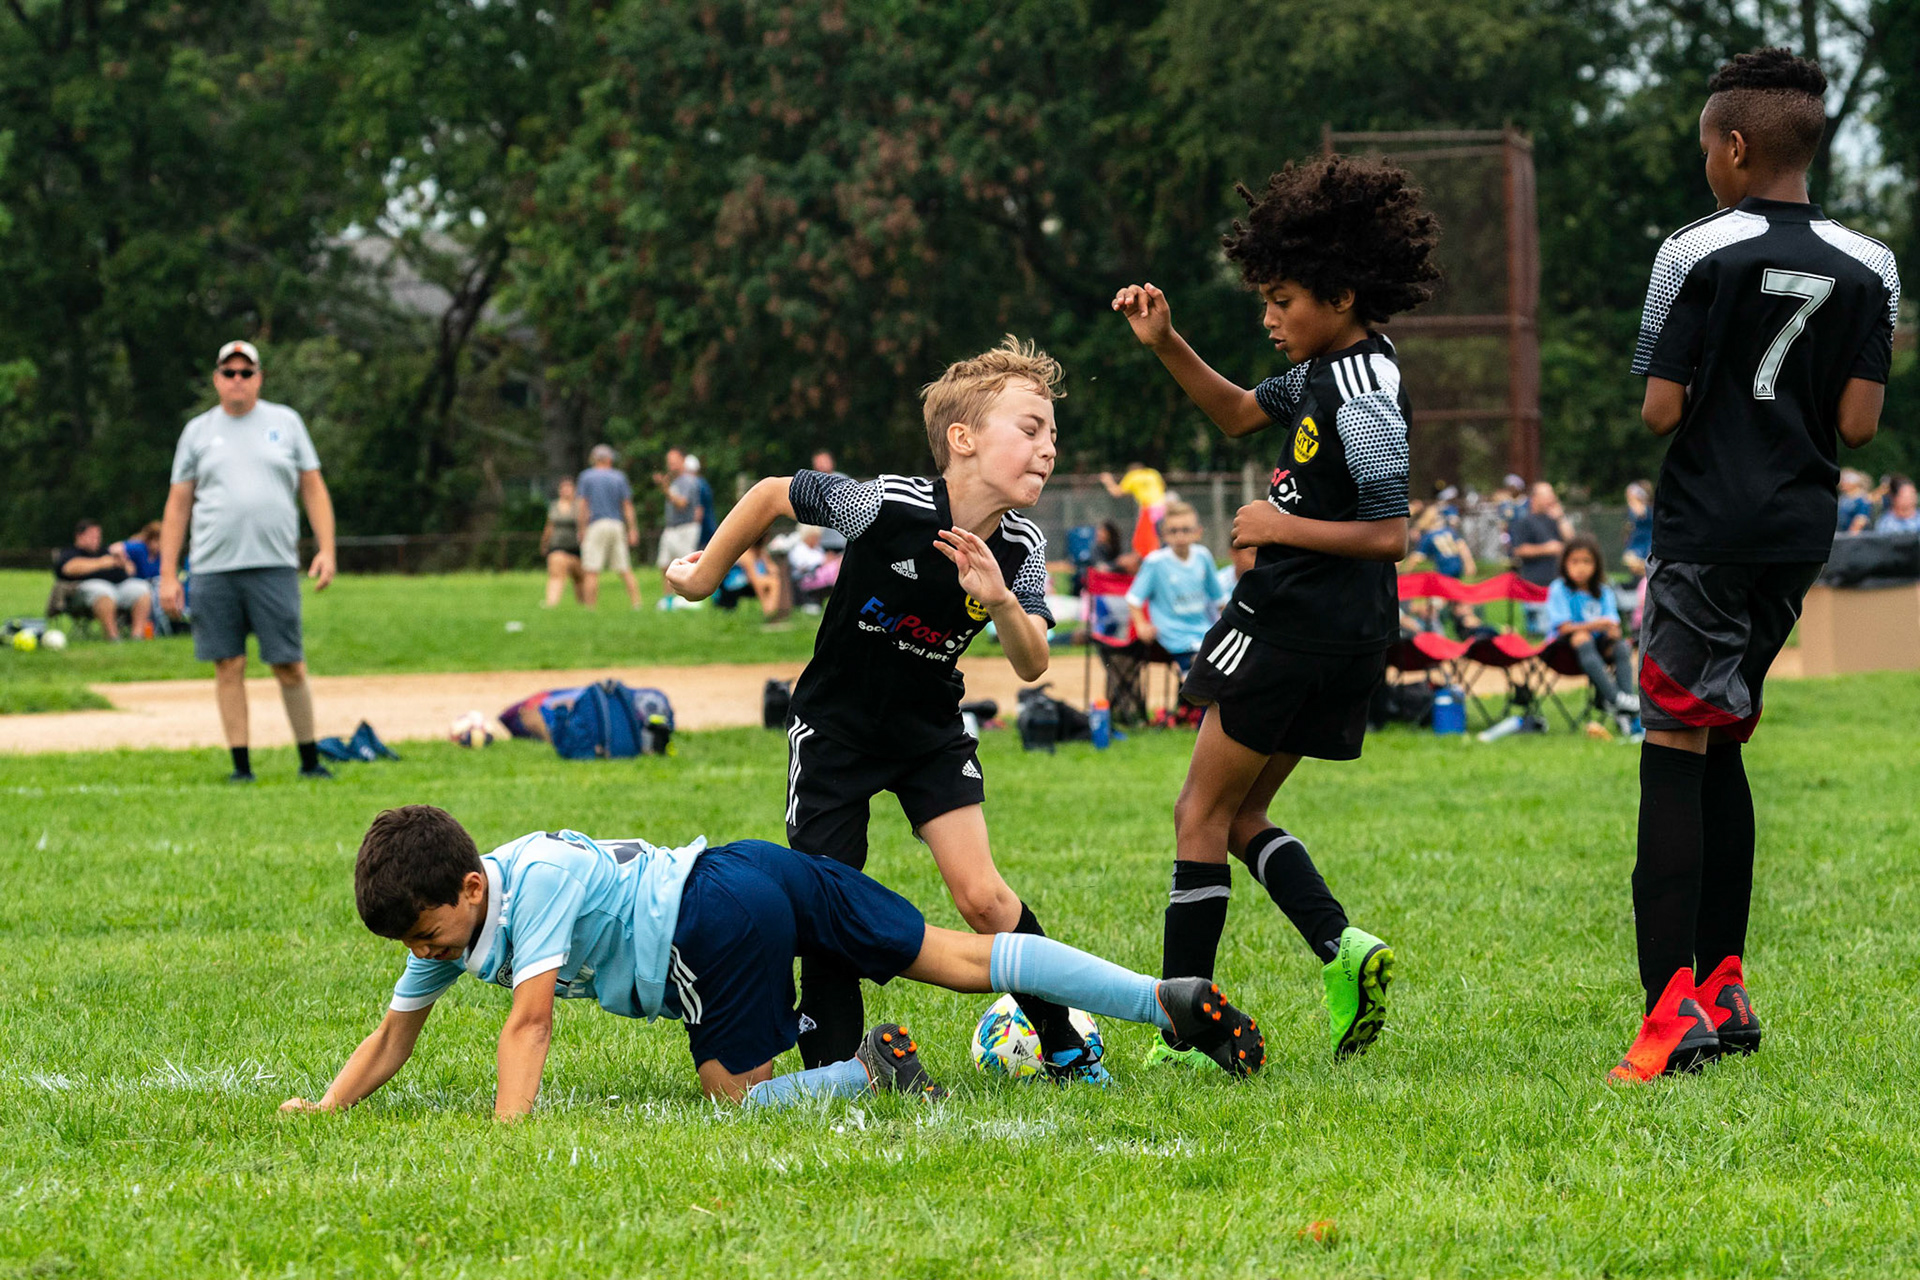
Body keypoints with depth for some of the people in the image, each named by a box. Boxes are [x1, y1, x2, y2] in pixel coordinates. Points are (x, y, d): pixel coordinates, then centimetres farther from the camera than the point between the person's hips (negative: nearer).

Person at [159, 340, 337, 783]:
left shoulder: (284, 422, 11)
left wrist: (326, 549, -2)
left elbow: (313, 489, 11)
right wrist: (168, 575, 4)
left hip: (275, 565, -1)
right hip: (213, 569, 1)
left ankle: (310, 761, 7)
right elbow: (178, 505, 11)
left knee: (289, 665, -3)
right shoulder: (198, 431, 11)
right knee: (229, 666, 0)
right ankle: (241, 765, 5)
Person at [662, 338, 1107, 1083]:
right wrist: (705, 573, 0)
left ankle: (1063, 1047, 5)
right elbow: (774, 494, -13)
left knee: (981, 895, -9)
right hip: (835, 724, -3)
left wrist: (1000, 603, -38)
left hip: (930, 728, 3)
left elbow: (1032, 667, -17)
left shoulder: (1021, 549, -15)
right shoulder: (887, 507, -28)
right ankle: (832, 1070, 9)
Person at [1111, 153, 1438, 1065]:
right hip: (1341, 638, 10)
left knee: (1202, 812, -3)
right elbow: (1239, 414, 26)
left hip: (1302, 623, -10)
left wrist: (1283, 527, -19)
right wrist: (1166, 345, 13)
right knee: (1238, 814, 16)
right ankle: (1341, 947, -2)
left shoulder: (1364, 394, -19)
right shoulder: (1327, 372, 10)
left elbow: (1390, 534, -23)